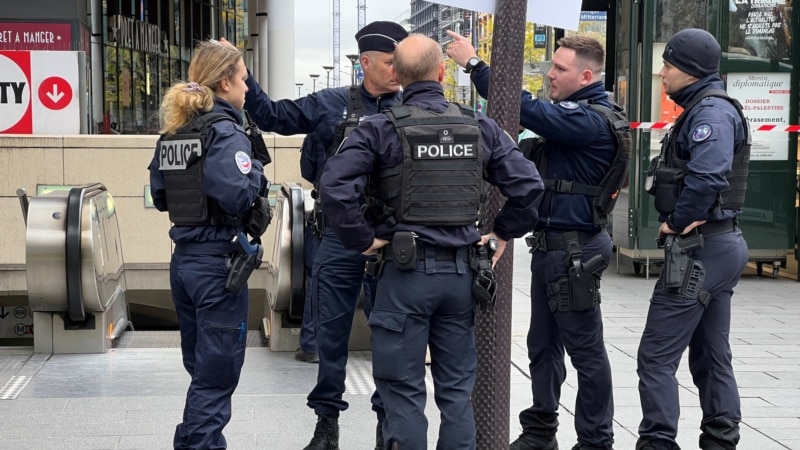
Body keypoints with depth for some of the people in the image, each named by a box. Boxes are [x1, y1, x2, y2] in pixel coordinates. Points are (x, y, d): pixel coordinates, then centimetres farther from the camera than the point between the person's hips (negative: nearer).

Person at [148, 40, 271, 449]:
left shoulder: (172, 132, 10)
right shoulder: (224, 131, -14)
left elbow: (159, 196, 16)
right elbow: (238, 196, -25)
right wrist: (256, 167, -8)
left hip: (183, 259, 8)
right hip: (217, 263, -8)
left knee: (202, 367, 19)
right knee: (218, 373, 0)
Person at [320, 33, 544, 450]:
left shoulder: (380, 130, -8)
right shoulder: (479, 127, 3)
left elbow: (335, 187, -19)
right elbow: (528, 183, 0)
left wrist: (362, 240, -9)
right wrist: (505, 232, 10)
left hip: (405, 271, -3)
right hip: (460, 271, 4)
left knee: (403, 392, 5)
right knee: (457, 389, 13)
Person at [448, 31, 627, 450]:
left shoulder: (591, 119, -19)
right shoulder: (576, 112, 13)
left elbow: (527, 109, -27)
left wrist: (473, 63, -22)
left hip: (575, 249, -10)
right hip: (550, 243, 10)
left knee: (585, 349, 0)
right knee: (543, 344, 15)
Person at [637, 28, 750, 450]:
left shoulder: (712, 111, -15)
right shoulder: (704, 108, 17)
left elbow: (708, 177, -30)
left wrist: (677, 222, -17)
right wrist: (680, 221, 0)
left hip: (700, 249, -11)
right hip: (718, 246, 11)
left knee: (656, 357, -8)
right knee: (711, 356, 15)